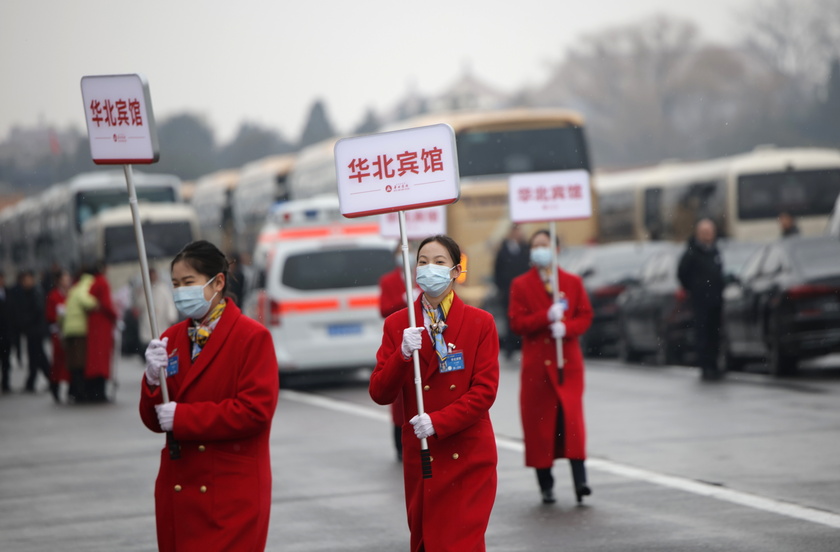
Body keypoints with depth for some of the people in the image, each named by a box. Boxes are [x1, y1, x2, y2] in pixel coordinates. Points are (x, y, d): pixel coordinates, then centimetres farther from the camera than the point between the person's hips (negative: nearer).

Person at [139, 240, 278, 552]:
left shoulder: (252, 337, -6)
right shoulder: (172, 339, 11)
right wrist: (154, 379, -10)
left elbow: (255, 411, -16)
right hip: (178, 490, 5)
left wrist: (183, 417, -15)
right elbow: (154, 421, 11)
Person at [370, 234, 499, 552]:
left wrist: (438, 422, -17)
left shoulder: (480, 323, 0)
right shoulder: (397, 325, 4)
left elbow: (485, 391, -6)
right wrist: (403, 355, -18)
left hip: (469, 457, -2)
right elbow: (380, 394, -2)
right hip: (421, 456, 2)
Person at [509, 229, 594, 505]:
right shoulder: (521, 285, 5)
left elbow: (585, 316, 6)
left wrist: (566, 327, -15)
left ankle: (580, 479, -16)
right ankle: (545, 484, 8)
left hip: (568, 361, 0)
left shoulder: (573, 282, 9)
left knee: (572, 417, -12)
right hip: (537, 363, 0)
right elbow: (517, 322, -4)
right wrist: (546, 317, -19)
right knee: (540, 421, 1)